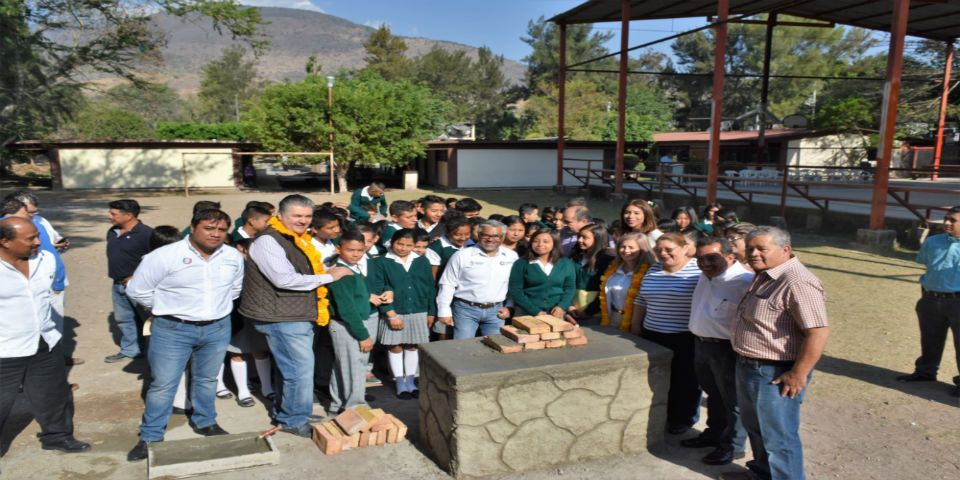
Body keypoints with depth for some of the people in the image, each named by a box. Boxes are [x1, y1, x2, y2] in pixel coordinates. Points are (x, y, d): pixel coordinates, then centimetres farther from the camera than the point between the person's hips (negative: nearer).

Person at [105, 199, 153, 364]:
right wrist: (116, 275, 10)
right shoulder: (112, 232, 8)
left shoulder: (146, 233, -19)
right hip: (118, 285, 9)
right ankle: (129, 350, 32)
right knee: (123, 319, 18)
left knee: (146, 318, 1)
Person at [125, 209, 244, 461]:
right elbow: (137, 290, -6)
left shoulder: (234, 257, -2)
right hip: (173, 330, -3)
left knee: (207, 380, 17)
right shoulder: (164, 256, -15)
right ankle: (150, 436, 20)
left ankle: (205, 422, 37)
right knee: (163, 384, 4)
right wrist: (168, 309, 2)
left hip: (218, 328, 4)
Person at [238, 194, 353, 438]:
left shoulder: (300, 240, 14)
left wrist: (324, 274, 5)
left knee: (290, 367, 18)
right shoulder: (268, 241, -16)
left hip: (300, 315, 9)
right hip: (282, 318, -9)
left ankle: (283, 413, 33)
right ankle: (295, 421, 10)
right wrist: (328, 277, -18)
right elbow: (284, 279, -25)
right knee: (301, 369, -6)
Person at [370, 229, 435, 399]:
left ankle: (410, 381, 25)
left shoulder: (423, 262, 4)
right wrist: (391, 314, -15)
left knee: (412, 346, 11)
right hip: (393, 313, -2)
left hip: (418, 313, 3)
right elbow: (378, 291, -10)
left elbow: (431, 288, 8)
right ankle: (400, 383, 19)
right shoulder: (382, 263, -7)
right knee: (395, 347, 7)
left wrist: (431, 312, 7)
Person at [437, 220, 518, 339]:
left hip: (495, 311, 3)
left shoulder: (512, 257, 3)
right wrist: (444, 311, -5)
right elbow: (448, 284, -3)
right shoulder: (462, 255, -6)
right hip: (465, 309, -2)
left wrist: (509, 306, 6)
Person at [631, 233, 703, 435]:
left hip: (686, 338, -6)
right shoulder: (653, 270, 8)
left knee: (685, 380, 9)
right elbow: (641, 301, 13)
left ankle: (684, 418, 26)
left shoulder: (699, 270, -12)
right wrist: (636, 330, 13)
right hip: (652, 335, 6)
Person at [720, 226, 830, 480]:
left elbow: (818, 332, -28)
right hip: (749, 366, 10)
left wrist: (798, 375, -25)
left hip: (775, 374, -10)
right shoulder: (764, 276, 9)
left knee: (778, 437, 6)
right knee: (755, 427, 25)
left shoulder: (797, 283, -24)